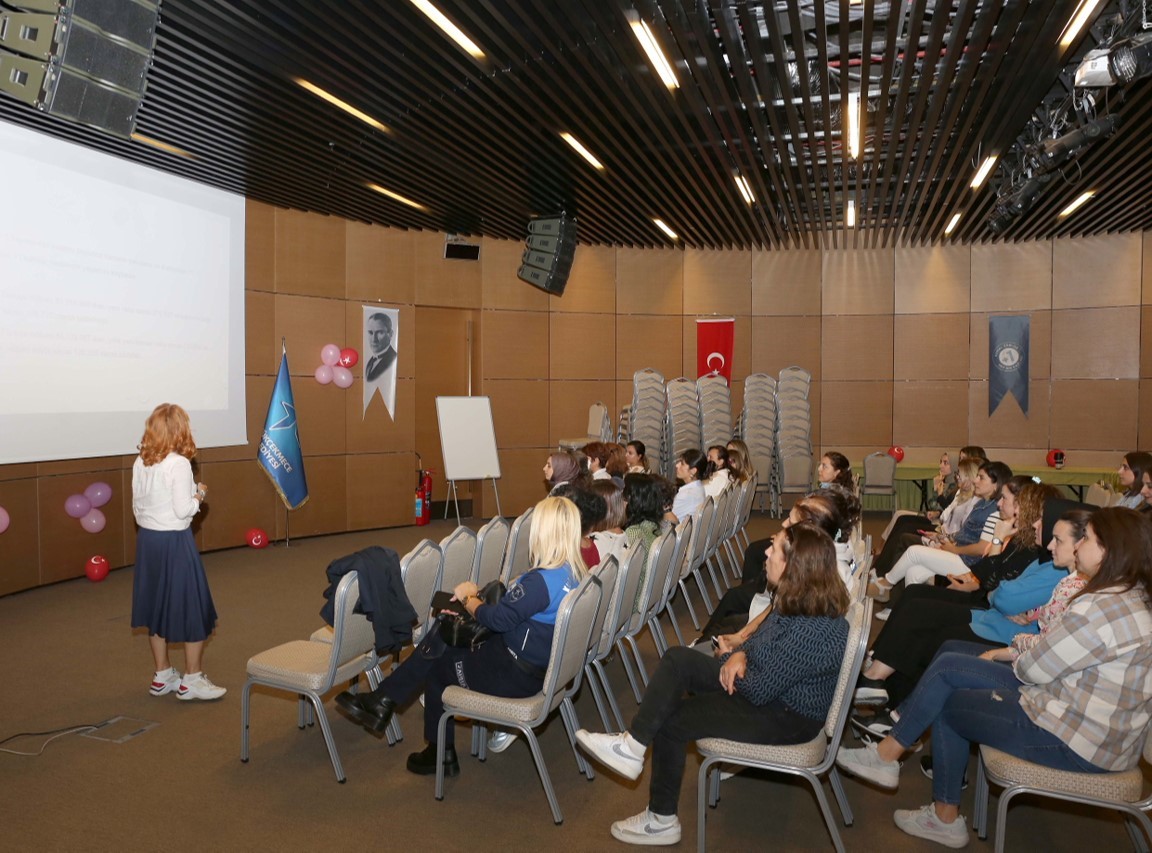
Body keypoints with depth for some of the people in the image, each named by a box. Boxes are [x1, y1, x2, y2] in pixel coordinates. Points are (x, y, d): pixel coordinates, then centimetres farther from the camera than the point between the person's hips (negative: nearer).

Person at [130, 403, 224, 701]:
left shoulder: (140, 463, 3)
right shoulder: (179, 464, -17)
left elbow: (137, 506, 10)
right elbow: (183, 510, -18)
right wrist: (199, 495, -1)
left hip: (146, 539, 7)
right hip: (174, 542, -7)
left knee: (156, 606, 16)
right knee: (191, 608, 4)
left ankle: (163, 676, 27)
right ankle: (192, 680, 11)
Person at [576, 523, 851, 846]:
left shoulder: (813, 631, -33)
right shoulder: (796, 598, -4)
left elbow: (758, 690, -27)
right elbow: (761, 639, 10)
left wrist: (729, 658, -8)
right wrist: (740, 654, -13)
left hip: (786, 716, -9)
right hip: (768, 684, 9)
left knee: (670, 721, -8)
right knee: (677, 658, -6)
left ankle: (662, 821, 11)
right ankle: (633, 743, -6)